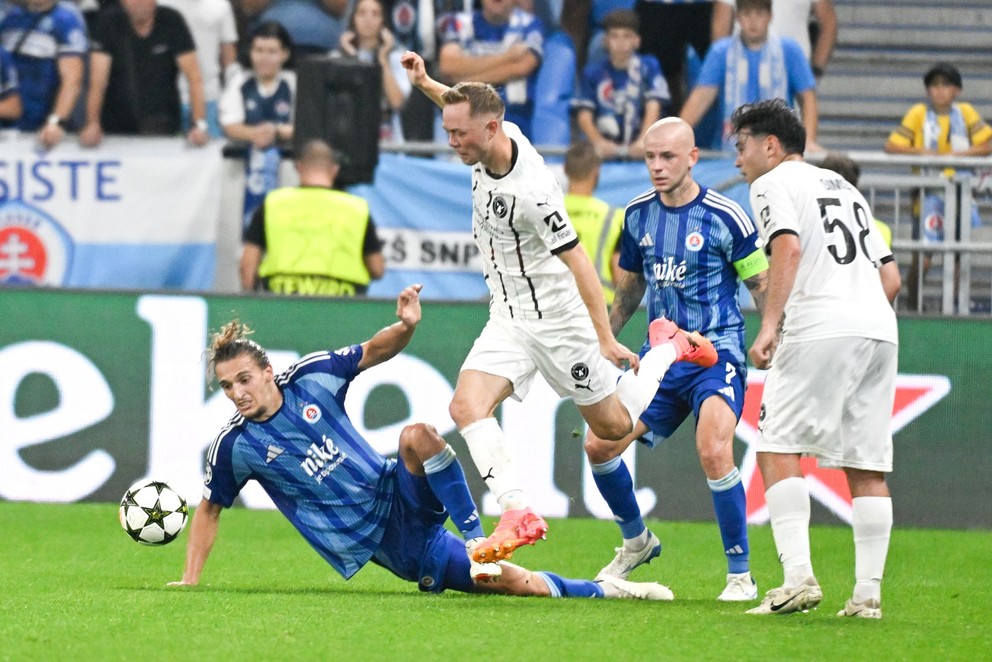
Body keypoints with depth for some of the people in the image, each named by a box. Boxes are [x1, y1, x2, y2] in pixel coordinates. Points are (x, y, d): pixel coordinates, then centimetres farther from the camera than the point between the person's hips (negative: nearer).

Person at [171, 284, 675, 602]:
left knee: (417, 436, -34)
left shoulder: (312, 378, -4)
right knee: (513, 585, -12)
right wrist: (190, 582, 3)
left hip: (399, 499, 2)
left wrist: (406, 326, -13)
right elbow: (210, 510, 8)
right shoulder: (234, 447, -6)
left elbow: (375, 352, 7)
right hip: (380, 545, -2)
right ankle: (600, 592, 8)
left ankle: (476, 537, -22)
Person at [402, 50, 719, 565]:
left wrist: (606, 339, -24)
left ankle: (669, 348, 34)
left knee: (614, 425, 9)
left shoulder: (530, 191, -30)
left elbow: (579, 264, -25)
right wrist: (425, 83, 9)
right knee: (466, 406, -17)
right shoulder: (496, 136, -7)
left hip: (557, 319, -7)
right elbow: (465, 106, 20)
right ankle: (518, 514, -19)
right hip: (508, 320, 7)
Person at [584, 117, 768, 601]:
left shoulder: (724, 217, -11)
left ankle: (741, 575, -14)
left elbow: (763, 287, -5)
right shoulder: (638, 215, 6)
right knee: (599, 445, 0)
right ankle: (636, 542, 26)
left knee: (713, 452, -26)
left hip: (717, 351, -6)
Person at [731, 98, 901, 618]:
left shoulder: (773, 183, 6)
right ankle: (868, 593, 0)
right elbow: (891, 277, 24)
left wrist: (768, 327, -18)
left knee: (777, 448, -4)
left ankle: (798, 576, -18)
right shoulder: (845, 188, 28)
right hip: (881, 329, 7)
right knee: (866, 466, 6)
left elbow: (788, 249, -13)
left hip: (820, 327, -7)